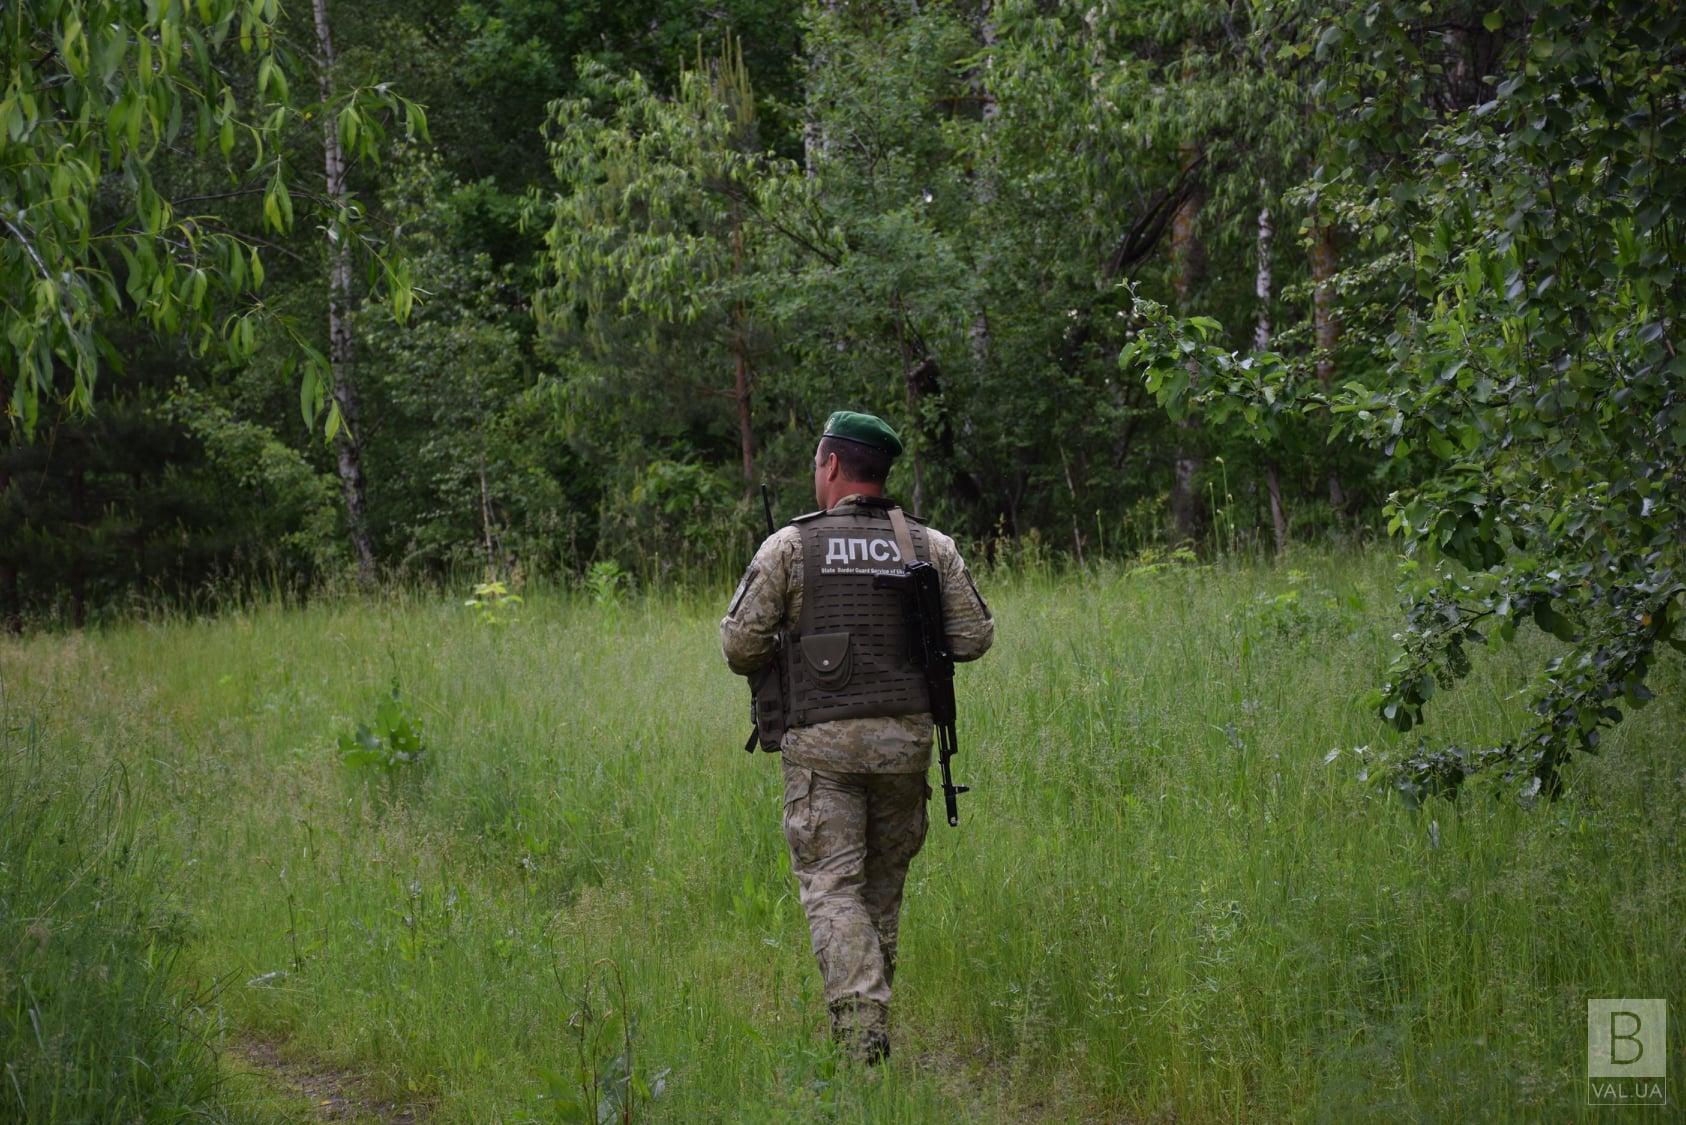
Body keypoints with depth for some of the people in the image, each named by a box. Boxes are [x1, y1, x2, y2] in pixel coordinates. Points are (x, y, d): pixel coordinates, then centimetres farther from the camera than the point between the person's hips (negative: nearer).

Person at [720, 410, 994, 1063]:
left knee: (832, 888, -3)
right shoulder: (930, 546, 5)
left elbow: (741, 645, -5)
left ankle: (860, 1033, -18)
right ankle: (871, 1024, 23)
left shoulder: (790, 545, -3)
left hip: (822, 742, -3)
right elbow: (974, 637, 5)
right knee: (884, 885, 16)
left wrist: (771, 660, 17)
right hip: (905, 737, 3)